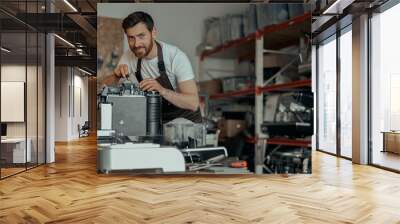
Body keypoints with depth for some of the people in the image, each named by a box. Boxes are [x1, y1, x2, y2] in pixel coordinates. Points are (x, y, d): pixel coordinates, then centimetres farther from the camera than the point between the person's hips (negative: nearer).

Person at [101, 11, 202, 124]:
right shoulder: (129, 56, -7)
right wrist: (116, 76, -21)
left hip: (185, 120, -3)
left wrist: (162, 90, -42)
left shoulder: (176, 56, -22)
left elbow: (193, 103, -27)